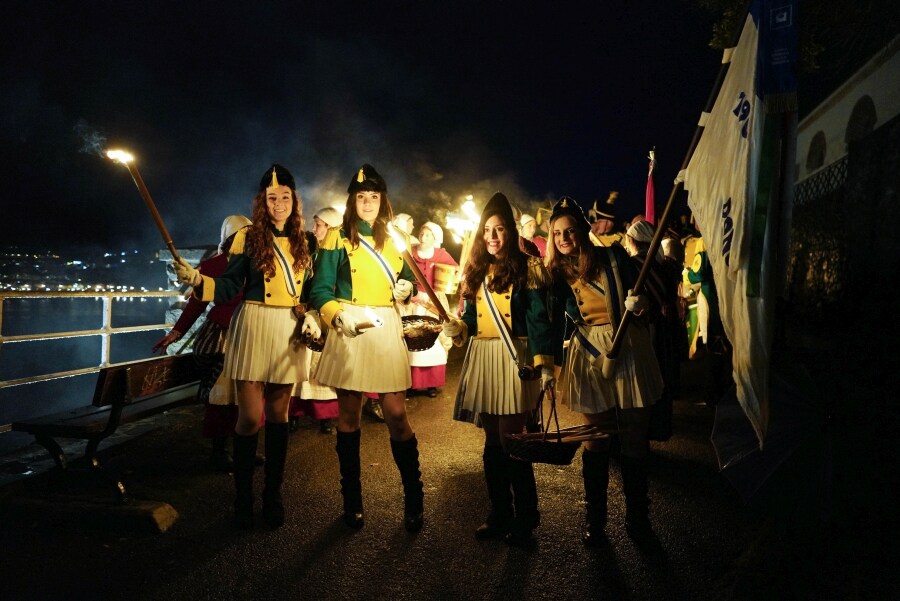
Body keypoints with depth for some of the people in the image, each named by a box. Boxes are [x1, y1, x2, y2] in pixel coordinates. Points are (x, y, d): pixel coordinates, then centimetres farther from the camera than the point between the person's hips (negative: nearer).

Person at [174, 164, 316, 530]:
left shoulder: (303, 242, 11)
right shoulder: (248, 238, 0)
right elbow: (229, 288, -5)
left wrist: (311, 317, -1)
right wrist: (196, 279, -20)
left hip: (289, 331, 3)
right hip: (254, 328, -3)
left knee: (278, 414, 8)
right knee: (250, 416, -4)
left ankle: (273, 495, 19)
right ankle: (243, 497, 13)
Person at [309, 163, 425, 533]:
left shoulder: (393, 239, 14)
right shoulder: (337, 239, 1)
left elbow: (407, 280, 21)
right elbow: (320, 291, -5)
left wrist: (406, 289, -3)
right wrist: (342, 316, -23)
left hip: (387, 332, 2)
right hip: (349, 333, -2)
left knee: (396, 414, -1)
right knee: (349, 415, 6)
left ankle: (413, 498, 11)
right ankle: (352, 499, 20)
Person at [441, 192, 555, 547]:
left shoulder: (526, 268, -2)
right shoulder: (477, 271, 15)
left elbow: (538, 319, -8)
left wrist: (543, 363, -16)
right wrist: (457, 329, -5)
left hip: (513, 358, -5)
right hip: (481, 359, 6)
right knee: (493, 442, 10)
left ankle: (525, 519, 11)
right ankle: (500, 515, 22)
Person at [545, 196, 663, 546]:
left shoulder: (613, 256, -1)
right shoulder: (558, 274, 6)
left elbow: (646, 298, 0)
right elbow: (556, 322, 7)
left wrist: (639, 304, -22)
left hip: (629, 349, -1)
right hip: (589, 354, 1)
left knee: (635, 435, 6)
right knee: (596, 436, 6)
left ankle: (637, 515, 22)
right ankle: (595, 517, 19)